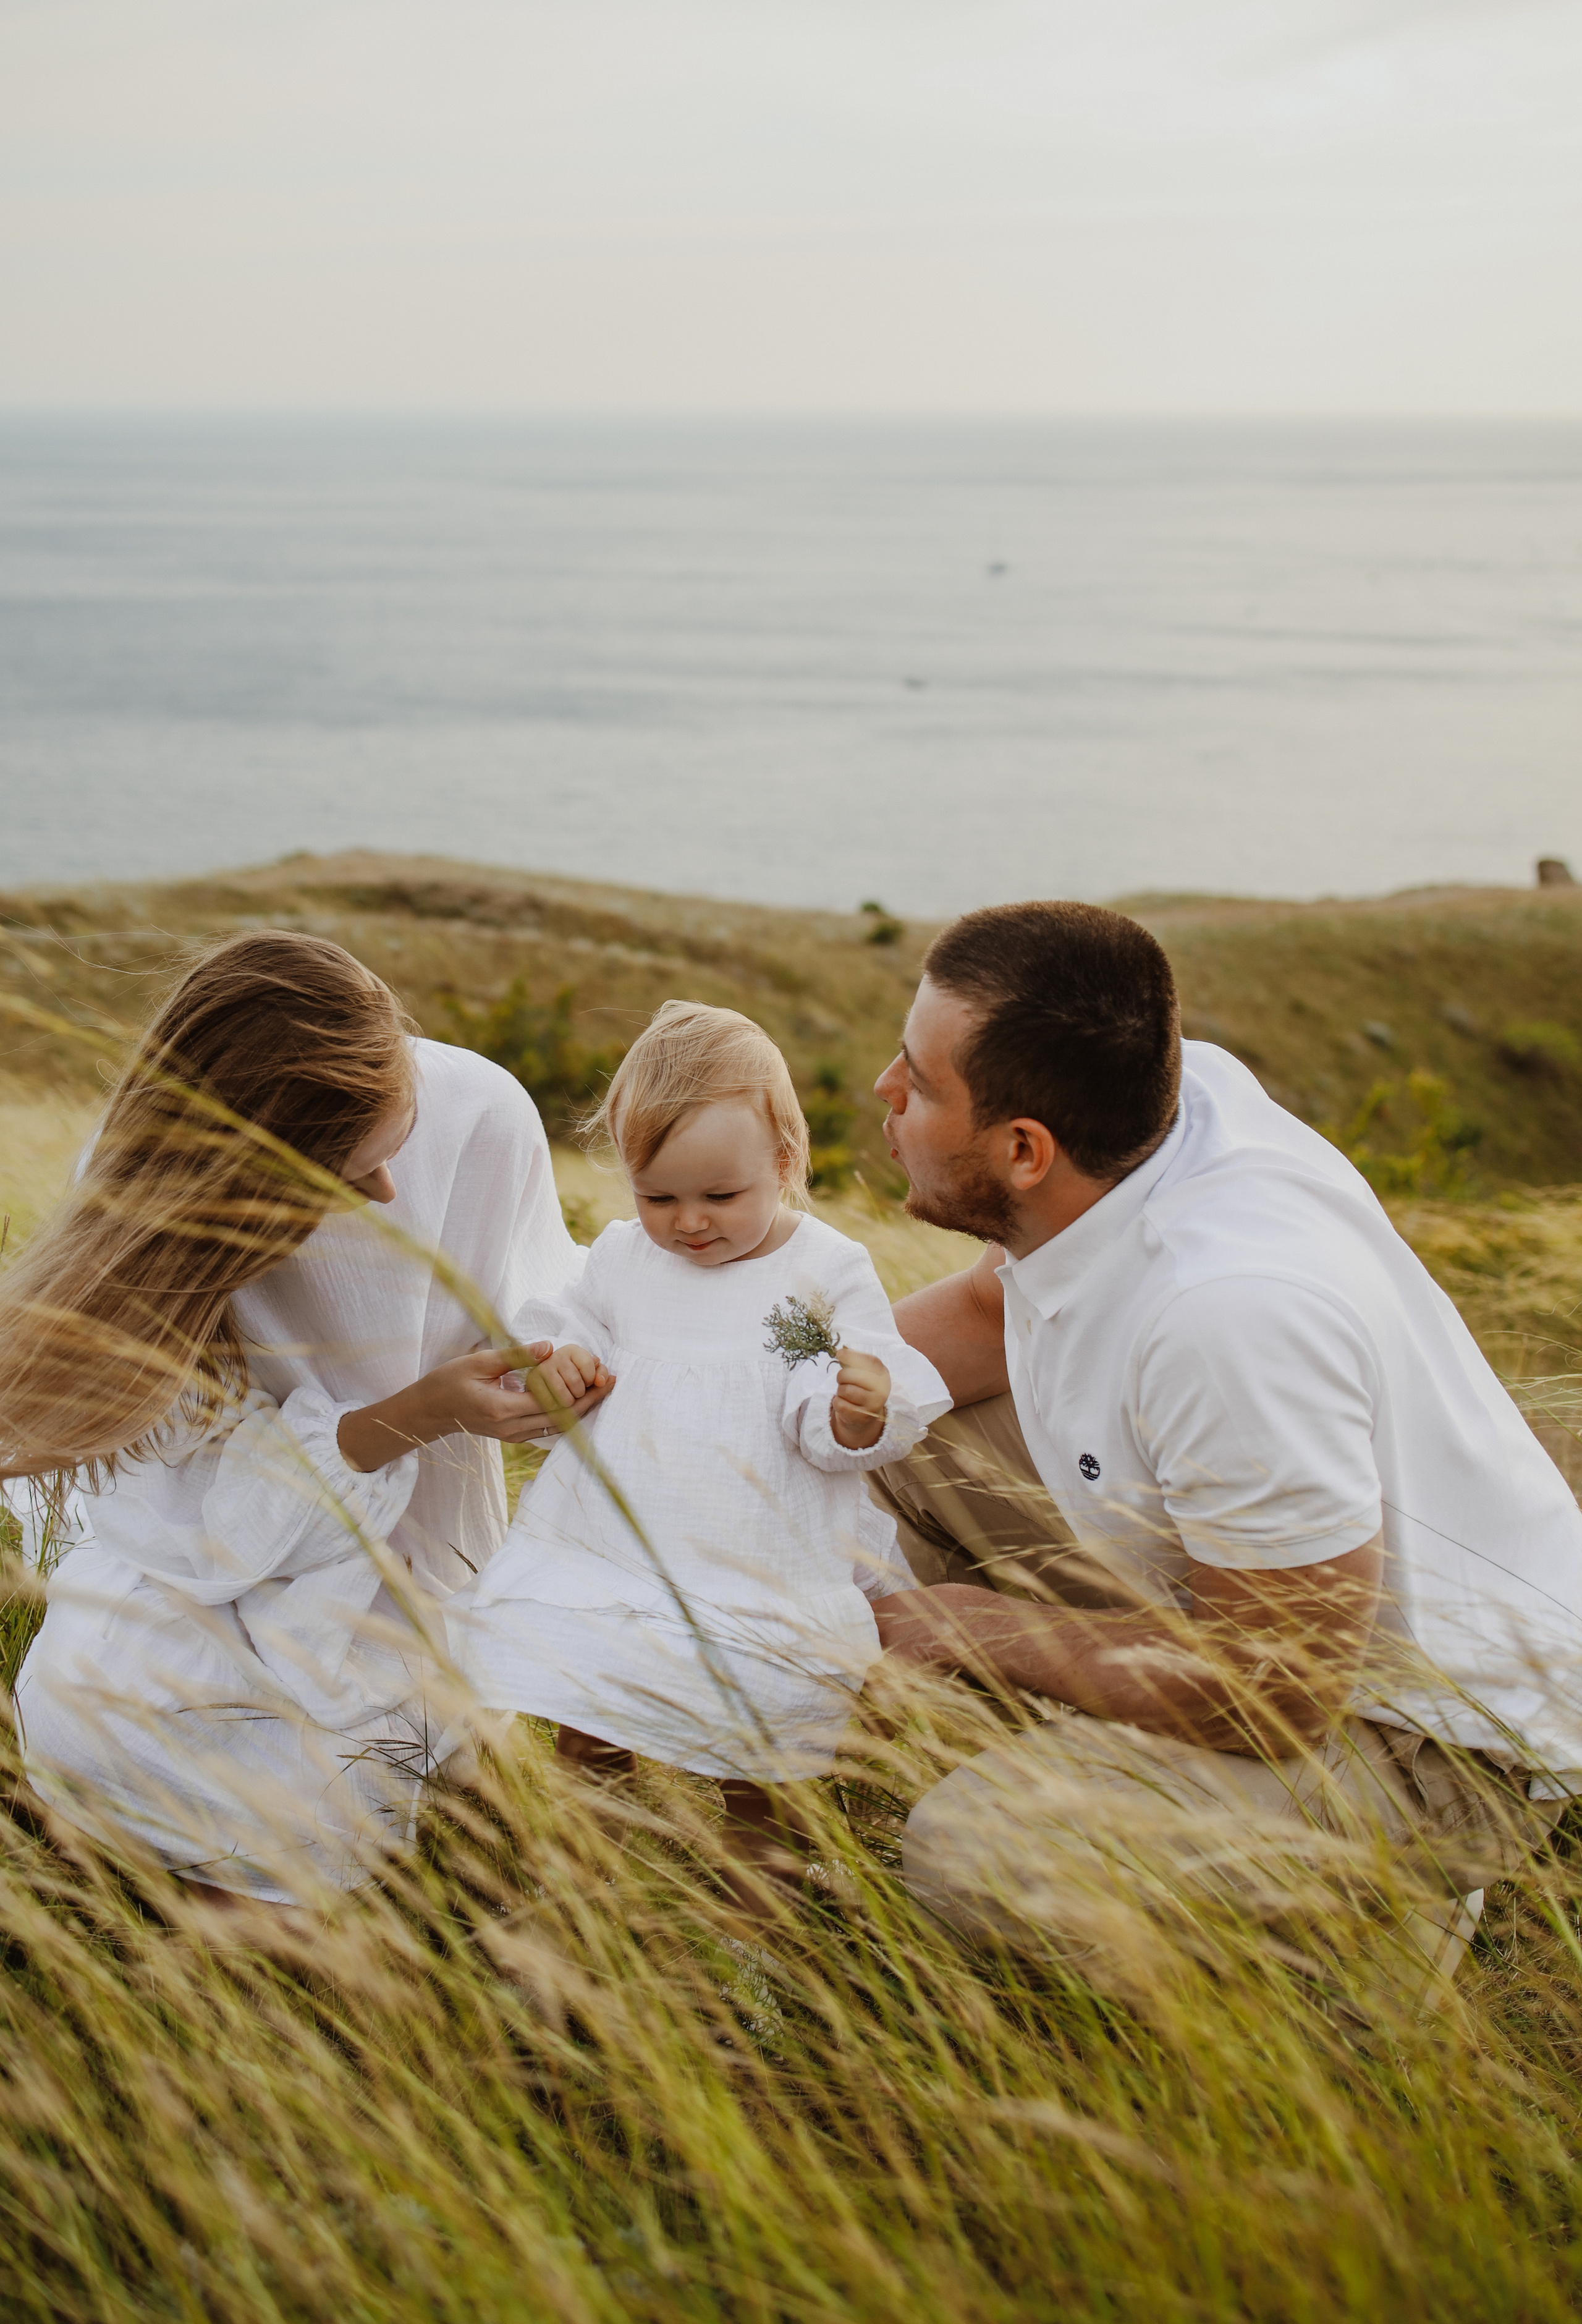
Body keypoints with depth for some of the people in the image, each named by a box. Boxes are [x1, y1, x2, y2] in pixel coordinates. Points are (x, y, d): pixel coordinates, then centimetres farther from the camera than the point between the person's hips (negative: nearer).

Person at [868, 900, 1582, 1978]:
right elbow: (989, 1310, 9)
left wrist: (983, 1628, -15)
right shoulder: (1164, 1085, -13)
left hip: (1430, 1738, -8)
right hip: (1239, 1581, 9)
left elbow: (1273, 1693, -28)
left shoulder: (1231, 1305, -38)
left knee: (978, 1851, -27)